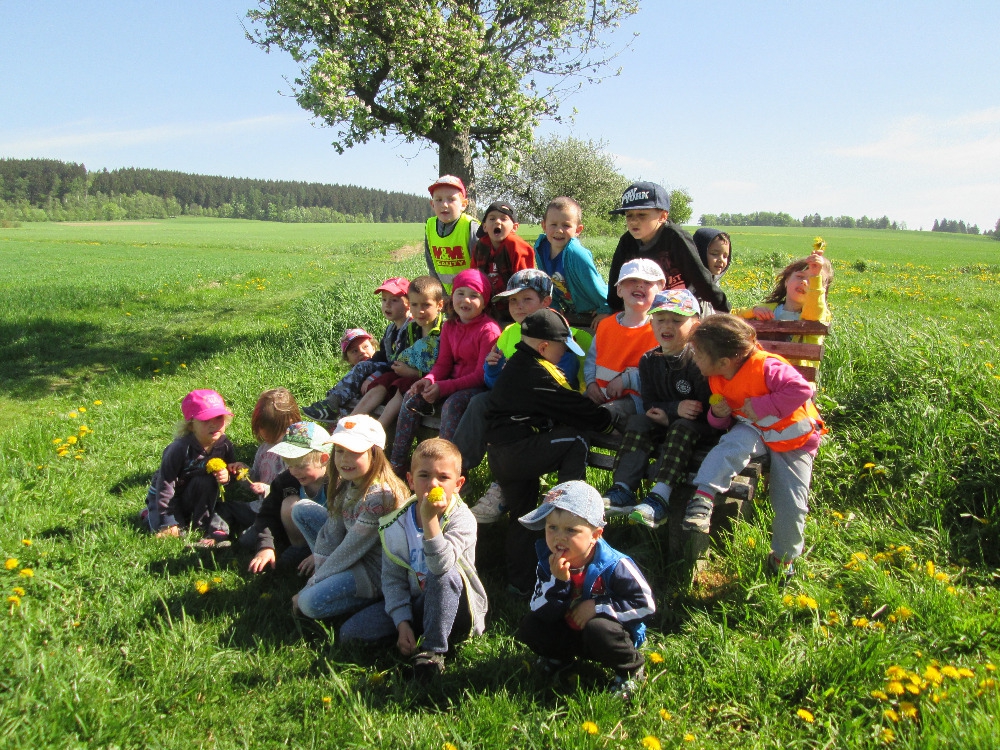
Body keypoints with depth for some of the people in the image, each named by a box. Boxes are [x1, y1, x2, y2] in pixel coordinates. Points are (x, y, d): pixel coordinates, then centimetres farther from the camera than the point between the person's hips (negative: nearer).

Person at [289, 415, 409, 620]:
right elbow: (333, 531, 0)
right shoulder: (346, 482, -3)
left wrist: (310, 586, -14)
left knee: (310, 603, -27)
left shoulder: (379, 496, -29)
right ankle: (327, 574, 7)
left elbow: (350, 550, -23)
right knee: (300, 509, 6)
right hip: (353, 555, 9)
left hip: (376, 570, -9)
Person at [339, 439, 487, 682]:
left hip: (459, 608, -3)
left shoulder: (461, 519, -18)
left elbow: (441, 565, -34)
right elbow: (393, 579, -2)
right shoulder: (395, 524, -6)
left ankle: (433, 650, -22)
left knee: (446, 576, -37)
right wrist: (402, 623, -12)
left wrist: (430, 519, -43)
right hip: (415, 605, 4)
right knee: (349, 633, -10)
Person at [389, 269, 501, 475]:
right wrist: (429, 380, -15)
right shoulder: (449, 326, 8)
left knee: (452, 404, -35)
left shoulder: (489, 330, -16)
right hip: (454, 383, 8)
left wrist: (443, 387, -24)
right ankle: (396, 464, -4)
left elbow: (482, 375, -19)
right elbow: (443, 363, 9)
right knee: (412, 398, -7)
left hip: (479, 387, -7)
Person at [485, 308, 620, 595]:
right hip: (516, 454, -10)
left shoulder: (517, 364, 16)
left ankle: (519, 582, 26)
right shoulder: (536, 374, -16)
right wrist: (610, 421, 3)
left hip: (500, 454, 10)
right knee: (575, 441, -9)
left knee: (521, 514, 19)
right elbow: (576, 410, -12)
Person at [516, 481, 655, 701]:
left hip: (615, 632, -5)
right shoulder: (547, 563, -12)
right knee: (528, 627, -12)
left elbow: (646, 603, -21)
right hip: (570, 632, 5)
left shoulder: (613, 565, -23)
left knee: (598, 629, -36)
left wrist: (597, 606, -25)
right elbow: (542, 613, -16)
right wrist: (557, 581, -34)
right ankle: (559, 657, 20)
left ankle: (632, 670, -6)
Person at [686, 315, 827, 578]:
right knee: (734, 444, -33)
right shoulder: (717, 380, -4)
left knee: (791, 505, -4)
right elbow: (723, 424, 8)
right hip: (754, 430, 4)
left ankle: (783, 557, 21)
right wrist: (718, 415, -16)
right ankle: (702, 497, -42)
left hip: (793, 439, -4)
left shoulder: (766, 367, -28)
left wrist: (761, 406, -34)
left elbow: (802, 389, -37)